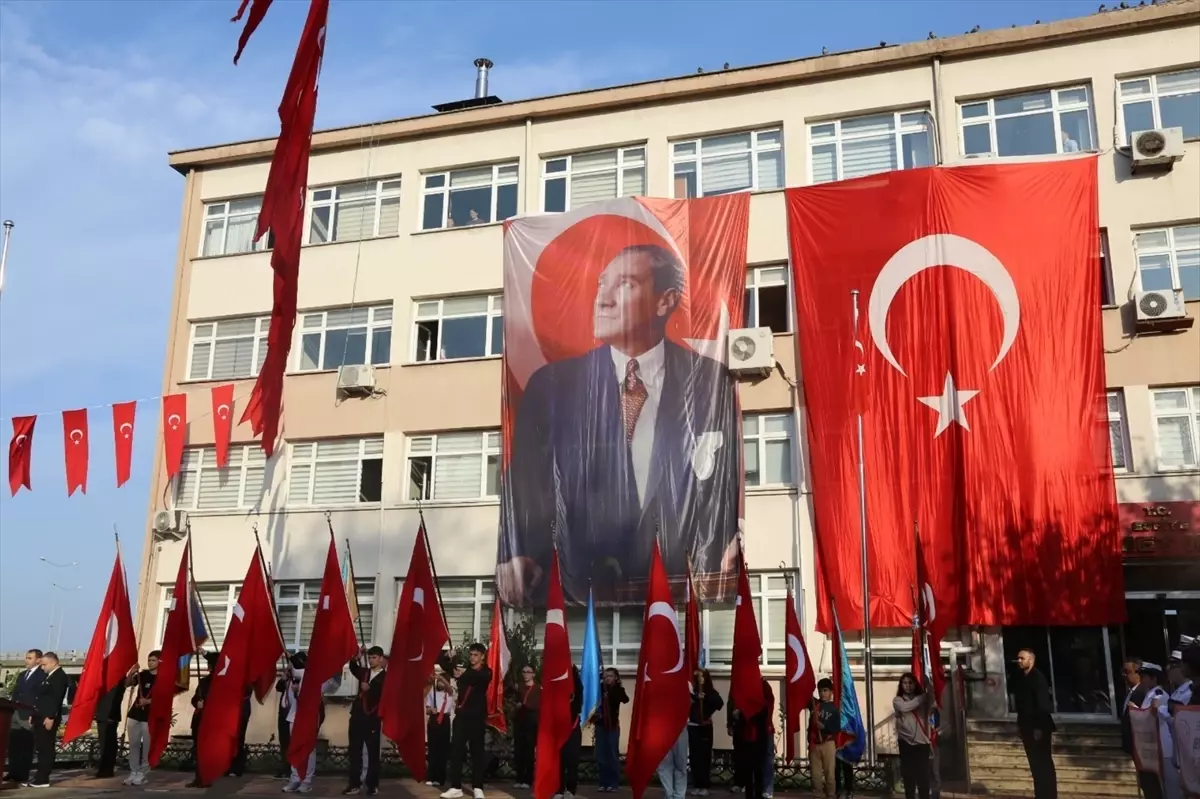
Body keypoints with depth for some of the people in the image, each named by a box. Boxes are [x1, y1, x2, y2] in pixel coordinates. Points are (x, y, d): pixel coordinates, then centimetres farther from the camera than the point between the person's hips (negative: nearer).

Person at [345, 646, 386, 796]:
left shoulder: (385, 676, 0)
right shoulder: (364, 672, 15)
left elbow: (384, 694, -14)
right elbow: (353, 668, -5)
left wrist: (369, 688, -24)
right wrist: (358, 657, -22)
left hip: (372, 718, -5)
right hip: (357, 715, 5)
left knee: (373, 752, 2)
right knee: (355, 751, 5)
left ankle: (372, 784, 9)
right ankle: (355, 783, 9)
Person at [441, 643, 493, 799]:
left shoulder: (486, 672, 1)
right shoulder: (463, 669, 13)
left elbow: (481, 677, -22)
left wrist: (466, 673, -39)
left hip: (477, 717, -3)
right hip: (461, 715, 3)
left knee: (477, 751, 2)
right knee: (456, 750, -1)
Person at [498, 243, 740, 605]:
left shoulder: (713, 382, 4)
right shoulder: (553, 384, 5)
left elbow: (737, 480, 5)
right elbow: (525, 484, 3)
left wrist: (737, 544, -13)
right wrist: (516, 555, -12)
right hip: (585, 586, 0)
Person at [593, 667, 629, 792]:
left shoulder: (618, 689, -3)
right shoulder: (600, 688, 1)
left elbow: (625, 699, -22)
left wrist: (617, 685, -26)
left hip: (612, 725, -3)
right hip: (600, 725, 3)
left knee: (612, 755, 2)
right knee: (601, 756, 6)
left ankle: (613, 783, 7)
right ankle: (604, 783, 15)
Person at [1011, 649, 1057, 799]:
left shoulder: (1038, 677, -15)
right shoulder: (1019, 678, 8)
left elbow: (1043, 703, -19)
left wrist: (1039, 727, -20)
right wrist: (1020, 723, 12)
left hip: (1039, 727, -7)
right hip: (1027, 726, 7)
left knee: (1044, 763, 0)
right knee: (1035, 763, 12)